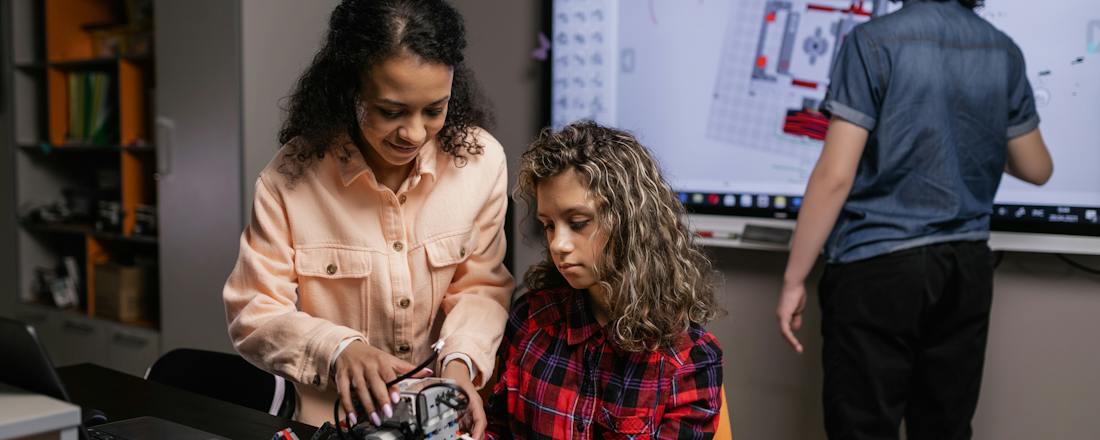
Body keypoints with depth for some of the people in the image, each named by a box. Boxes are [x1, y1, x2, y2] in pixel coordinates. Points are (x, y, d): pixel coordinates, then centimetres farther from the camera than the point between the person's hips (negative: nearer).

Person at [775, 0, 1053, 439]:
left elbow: (835, 175, -16)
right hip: (966, 267, 5)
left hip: (879, 267, -5)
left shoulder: (875, 41, -10)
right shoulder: (1005, 52, 6)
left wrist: (794, 278, -9)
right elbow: (1036, 169, 14)